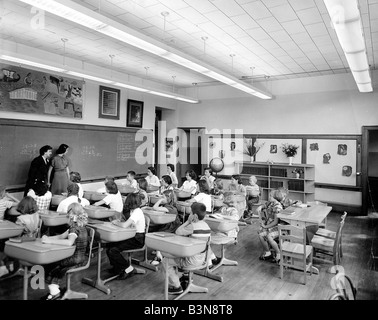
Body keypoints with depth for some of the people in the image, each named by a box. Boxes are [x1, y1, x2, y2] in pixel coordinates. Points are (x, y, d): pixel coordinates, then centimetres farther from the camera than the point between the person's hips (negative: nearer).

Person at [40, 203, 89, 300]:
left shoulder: (75, 227, -22)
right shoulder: (80, 226, 8)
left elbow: (69, 242, -41)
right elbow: (62, 236, 12)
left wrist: (50, 241, -34)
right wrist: (48, 238, -2)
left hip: (75, 258, -8)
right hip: (78, 257, 9)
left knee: (47, 264, 6)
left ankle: (54, 292, 16)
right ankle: (55, 290, 24)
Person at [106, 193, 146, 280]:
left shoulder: (137, 212, -20)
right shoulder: (132, 210, 11)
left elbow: (125, 225, -30)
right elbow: (127, 223, 13)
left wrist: (116, 223, -11)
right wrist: (119, 221, -4)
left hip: (138, 240, -9)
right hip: (131, 237, 9)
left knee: (113, 251, -16)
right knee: (110, 245, 2)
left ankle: (129, 269, -1)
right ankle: (117, 267, 18)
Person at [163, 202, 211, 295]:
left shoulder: (192, 226, -26)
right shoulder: (206, 226, 0)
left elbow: (178, 232, -17)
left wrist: (188, 221, -12)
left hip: (192, 261, -9)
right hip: (201, 259, 9)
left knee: (167, 261, 6)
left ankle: (176, 287, 10)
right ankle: (185, 277, 33)